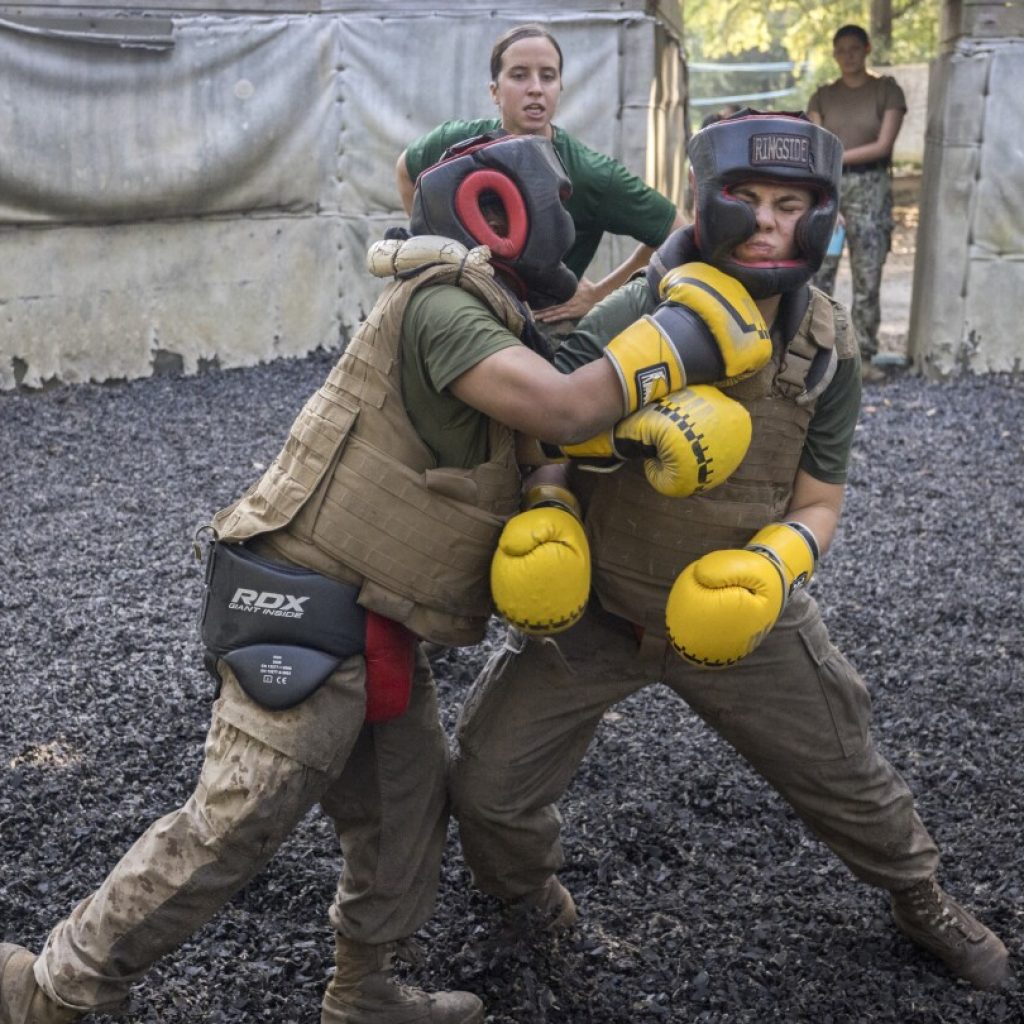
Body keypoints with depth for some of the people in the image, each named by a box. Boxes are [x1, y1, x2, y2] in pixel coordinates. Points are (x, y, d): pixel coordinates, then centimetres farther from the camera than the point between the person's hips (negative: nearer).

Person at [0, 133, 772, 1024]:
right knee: (237, 824, -7)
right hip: (302, 615, -10)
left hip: (372, 627, 10)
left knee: (408, 805, 15)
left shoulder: (486, 325, 16)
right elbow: (562, 410, -25)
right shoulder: (439, 306, -15)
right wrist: (698, 334, -18)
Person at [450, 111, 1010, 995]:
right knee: (491, 783, 0)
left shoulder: (826, 352, -10)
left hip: (739, 615, 2)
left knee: (843, 770, 16)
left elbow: (817, 503, -4)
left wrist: (773, 564, -25)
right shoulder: (634, 317, -20)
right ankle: (523, 885, 37)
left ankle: (919, 898, 48)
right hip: (593, 604, -1)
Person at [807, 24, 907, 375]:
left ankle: (863, 356, 3)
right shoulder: (823, 97, 11)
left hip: (870, 188, -2)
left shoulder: (887, 90, 4)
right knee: (818, 274, -4)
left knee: (867, 277, -2)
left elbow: (883, 145, -6)